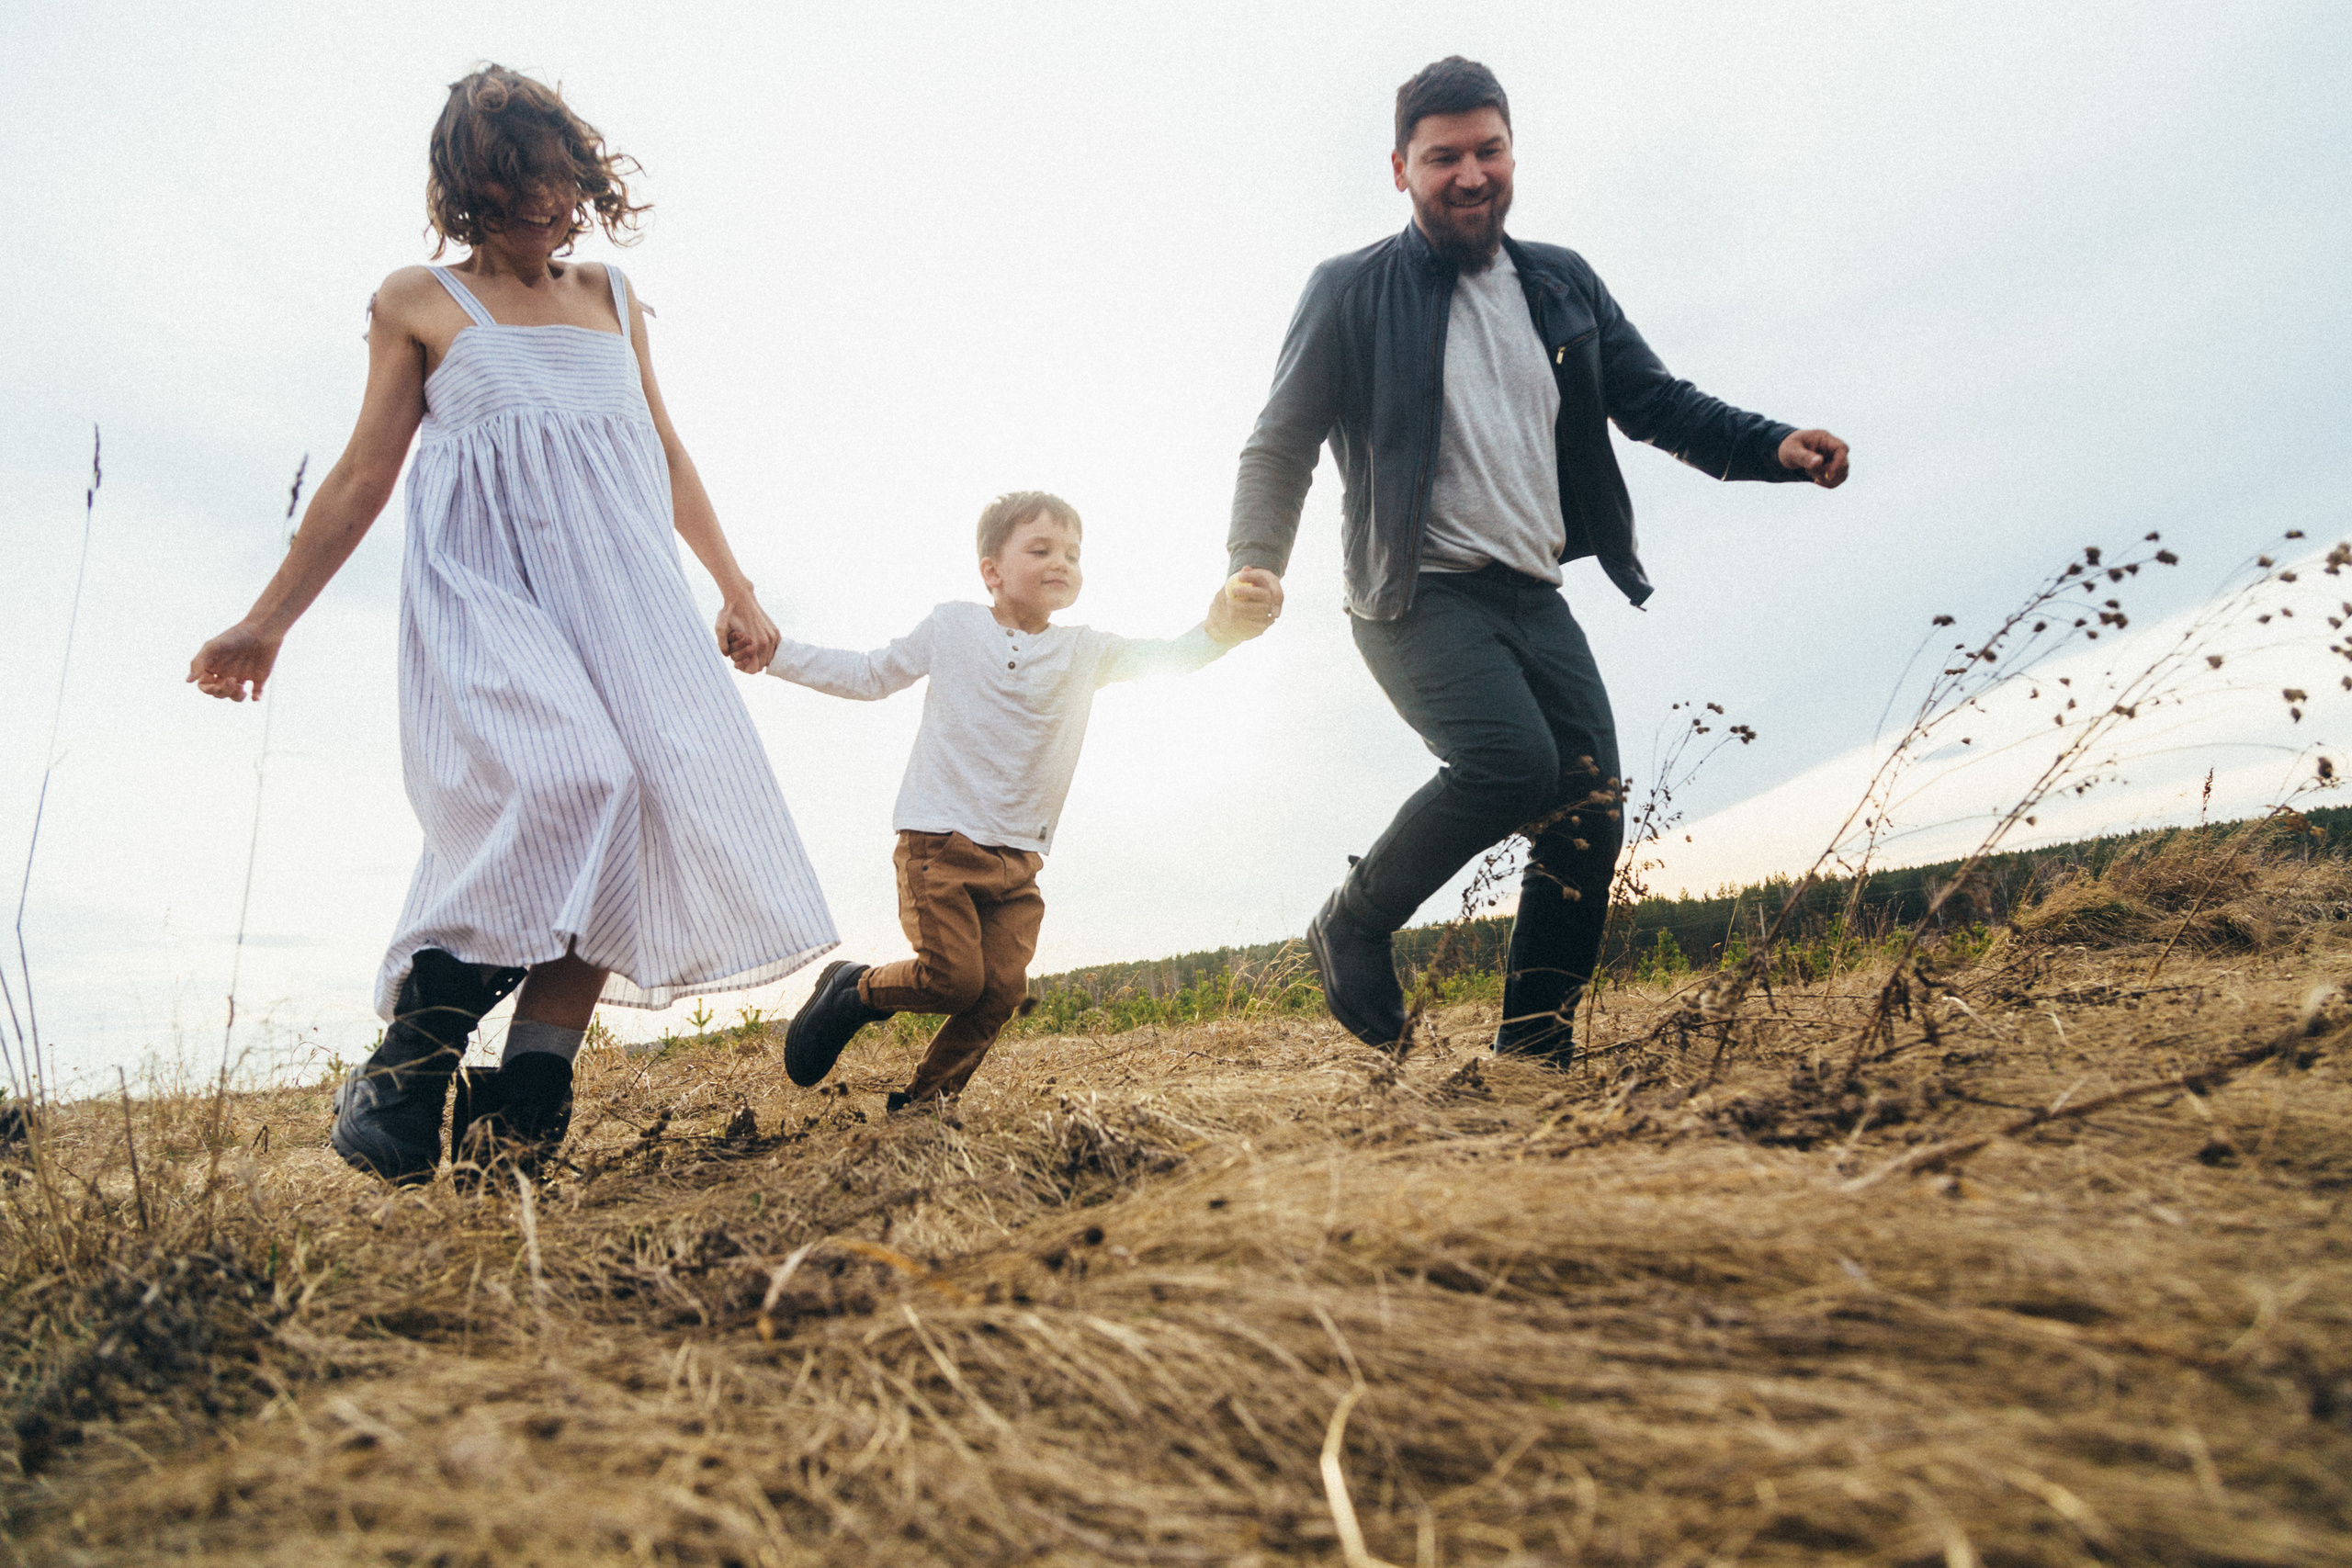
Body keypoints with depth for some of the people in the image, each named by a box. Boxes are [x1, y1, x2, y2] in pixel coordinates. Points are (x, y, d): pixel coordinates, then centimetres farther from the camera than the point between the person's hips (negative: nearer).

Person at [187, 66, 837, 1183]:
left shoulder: (610, 295, 22)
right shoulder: (419, 304, 12)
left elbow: (668, 455, 24)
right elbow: (362, 476, 13)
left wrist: (735, 587, 19)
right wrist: (267, 620, 10)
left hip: (620, 585, 4)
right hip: (484, 584, -4)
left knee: (634, 812, -17)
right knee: (555, 776, -30)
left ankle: (529, 1097, -14)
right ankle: (411, 1059, -16)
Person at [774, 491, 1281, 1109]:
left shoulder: (1086, 651, 5)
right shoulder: (951, 627, 3)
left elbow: (1166, 657, -11)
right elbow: (868, 676, 16)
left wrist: (1222, 625, -34)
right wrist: (770, 649, 11)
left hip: (1017, 859, 3)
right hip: (939, 841, -3)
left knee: (1002, 988, -6)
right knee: (954, 978, -13)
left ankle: (926, 1099, 14)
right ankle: (853, 989, 16)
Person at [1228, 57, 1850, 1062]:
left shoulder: (1564, 285, 17)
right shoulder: (1352, 292, 2)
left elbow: (1656, 401, 18)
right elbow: (1280, 444, -2)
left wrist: (1775, 446, 0)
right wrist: (1256, 564, -20)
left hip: (1534, 600, 6)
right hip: (1420, 597, -6)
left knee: (1591, 810, -3)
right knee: (1515, 762, -28)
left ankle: (1535, 1050, 11)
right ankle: (1353, 927, -3)